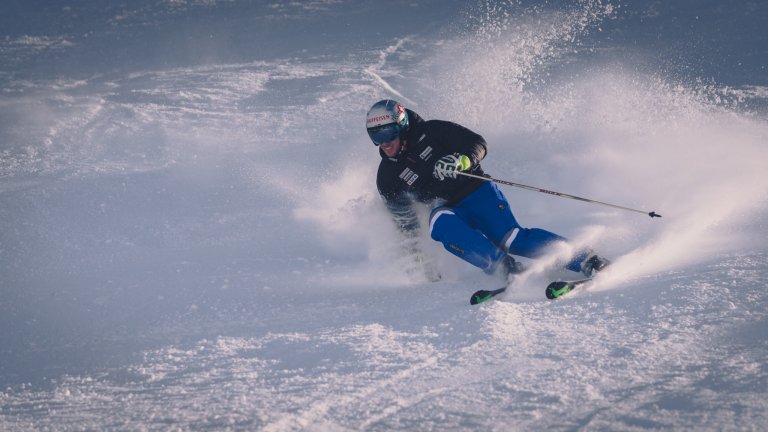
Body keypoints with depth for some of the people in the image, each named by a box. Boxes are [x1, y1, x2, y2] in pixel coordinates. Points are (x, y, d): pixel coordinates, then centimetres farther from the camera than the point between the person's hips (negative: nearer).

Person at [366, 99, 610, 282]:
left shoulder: (431, 133, -6)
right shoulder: (388, 179, 3)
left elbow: (478, 144, -7)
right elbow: (405, 223, 10)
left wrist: (460, 161, -28)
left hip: (478, 192, -3)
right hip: (451, 213, 3)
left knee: (512, 239, -26)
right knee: (439, 222, -33)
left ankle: (585, 259, -25)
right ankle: (503, 266, -40)